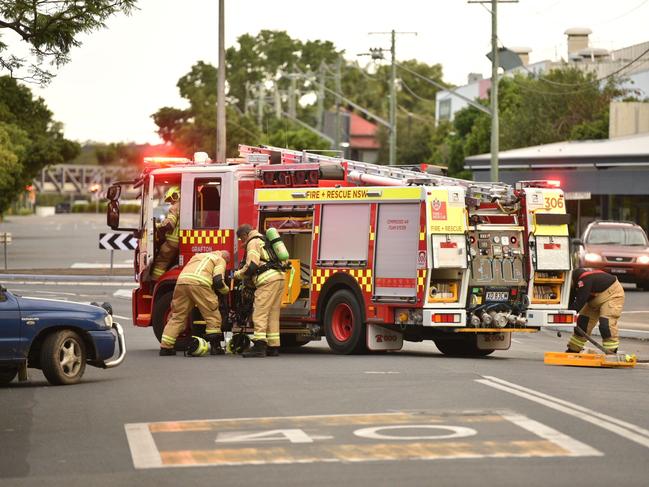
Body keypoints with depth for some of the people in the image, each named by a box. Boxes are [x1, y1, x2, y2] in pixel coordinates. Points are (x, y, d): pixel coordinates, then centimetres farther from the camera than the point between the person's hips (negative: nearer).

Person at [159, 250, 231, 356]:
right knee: (212, 314, 6)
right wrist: (226, 290, 23)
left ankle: (165, 347, 9)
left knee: (177, 315, 12)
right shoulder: (220, 260, 19)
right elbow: (218, 281, 4)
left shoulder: (199, 256, 39)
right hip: (199, 283, -6)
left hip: (182, 281, 6)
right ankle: (215, 346, 1)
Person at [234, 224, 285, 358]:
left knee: (260, 314, -12)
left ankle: (259, 346, -21)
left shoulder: (253, 242, -2)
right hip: (279, 278, 9)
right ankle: (273, 347, 11)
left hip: (268, 280, -9)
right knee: (273, 315, 11)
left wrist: (238, 275, 3)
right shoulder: (264, 240, 27)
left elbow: (251, 266, -12)